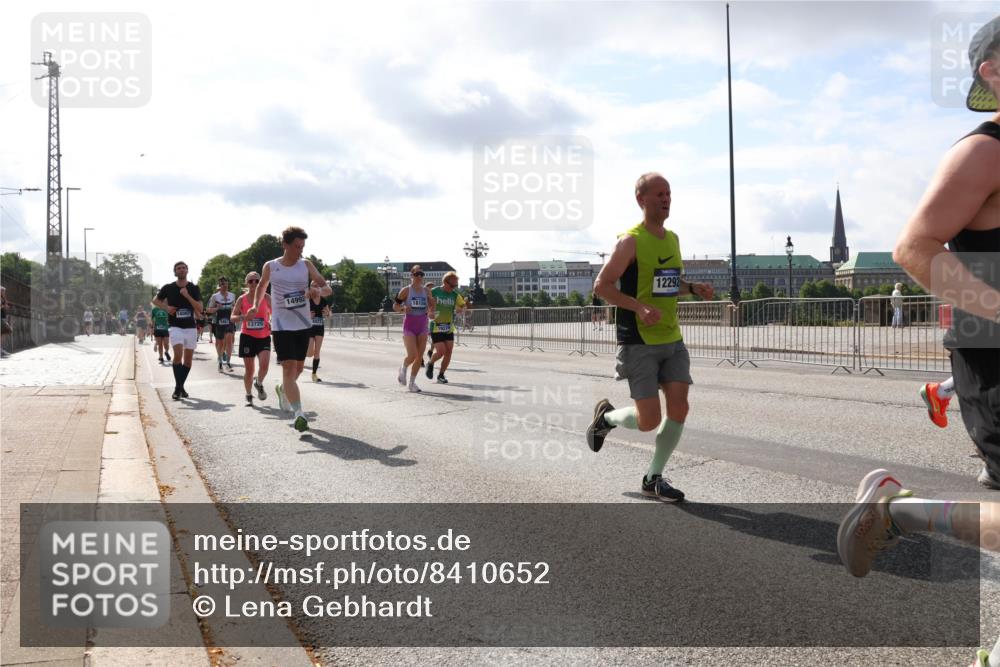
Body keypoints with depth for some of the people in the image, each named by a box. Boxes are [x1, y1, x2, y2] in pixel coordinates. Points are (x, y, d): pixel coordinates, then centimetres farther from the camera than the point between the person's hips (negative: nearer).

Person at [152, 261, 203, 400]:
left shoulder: (194, 288, 3)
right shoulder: (169, 288, 1)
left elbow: (200, 308, -5)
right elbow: (155, 301, 16)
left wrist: (187, 296, -16)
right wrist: (166, 307, -3)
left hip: (191, 327, 2)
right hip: (176, 326, -2)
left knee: (188, 360, 6)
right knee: (178, 354, -21)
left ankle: (181, 386, 23)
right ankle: (177, 388, -15)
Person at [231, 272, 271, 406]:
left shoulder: (266, 298, 0)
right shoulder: (242, 299, -1)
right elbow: (233, 317, 1)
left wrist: (271, 323, -11)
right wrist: (242, 317, -19)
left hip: (264, 337, 0)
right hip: (247, 336, 0)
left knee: (264, 364, -19)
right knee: (249, 369, 4)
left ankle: (259, 384, 12)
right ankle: (249, 396, 22)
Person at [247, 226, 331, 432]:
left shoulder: (306, 265, 2)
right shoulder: (270, 267, 0)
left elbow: (328, 289, 0)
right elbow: (262, 286, 20)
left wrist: (319, 291, -23)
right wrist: (255, 305, 5)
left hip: (303, 324, 3)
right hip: (282, 325, -3)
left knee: (298, 367, 15)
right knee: (289, 367, -14)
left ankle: (283, 389, 47)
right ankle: (299, 413, -18)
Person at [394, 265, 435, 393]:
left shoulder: (426, 290, 5)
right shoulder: (406, 290, -5)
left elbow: (431, 309, 13)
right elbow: (395, 306, 0)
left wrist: (430, 310, -10)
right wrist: (403, 308, -19)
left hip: (422, 326, 4)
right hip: (409, 326, -4)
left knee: (420, 357, 1)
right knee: (412, 355, -14)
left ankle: (412, 382, 14)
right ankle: (403, 369, 19)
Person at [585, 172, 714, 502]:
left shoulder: (672, 239, 12)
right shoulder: (630, 241, -11)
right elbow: (601, 285, -12)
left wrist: (694, 288, 6)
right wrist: (640, 307, -23)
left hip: (673, 341, 7)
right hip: (639, 342, -7)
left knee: (679, 408, -2)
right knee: (649, 421, -8)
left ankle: (653, 478, 14)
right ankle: (606, 416, 25)